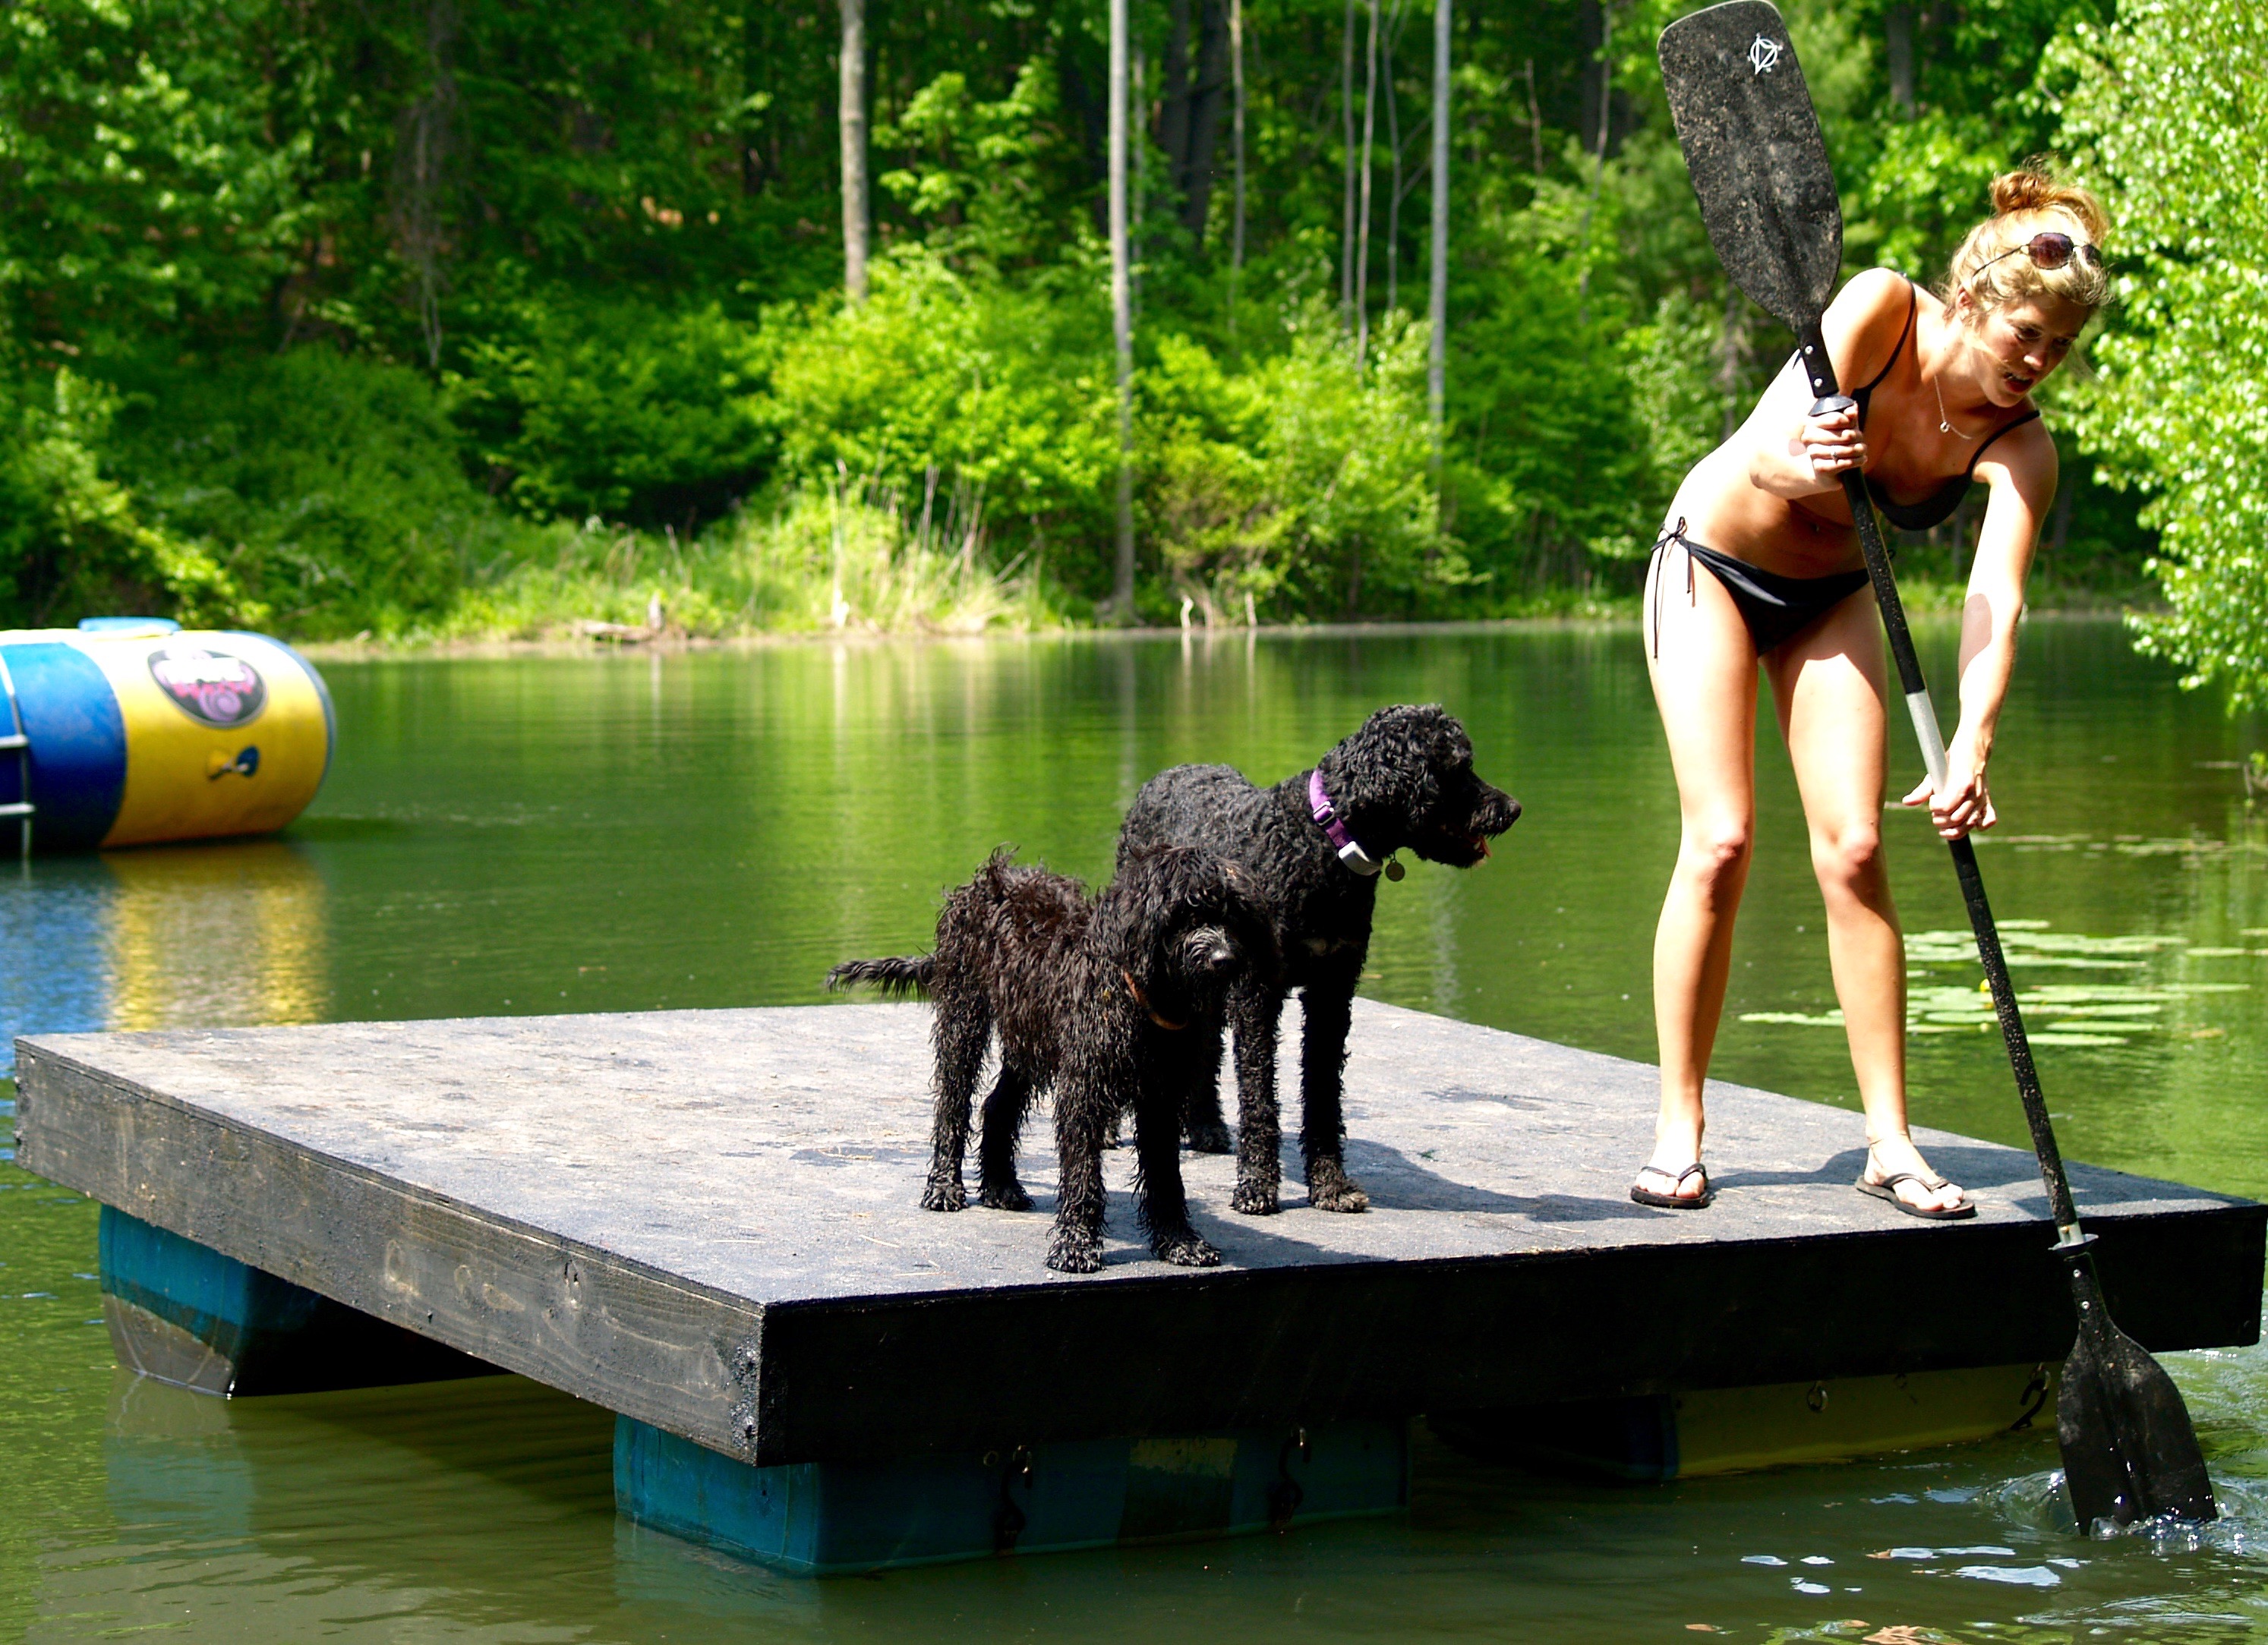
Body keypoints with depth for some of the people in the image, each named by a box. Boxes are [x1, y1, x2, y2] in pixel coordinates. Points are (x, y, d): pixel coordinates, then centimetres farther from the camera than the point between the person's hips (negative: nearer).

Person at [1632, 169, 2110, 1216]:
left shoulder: (2020, 449, -20)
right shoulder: (1882, 310, -25)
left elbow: (1994, 604, -32)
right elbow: (1770, 454, -31)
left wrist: (1971, 746, -47)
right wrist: (1804, 464, -55)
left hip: (1830, 601, 3)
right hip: (1714, 565, -3)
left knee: (1852, 850, -8)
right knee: (1719, 840, -12)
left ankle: (1889, 1142, -2)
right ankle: (1677, 1131, -5)